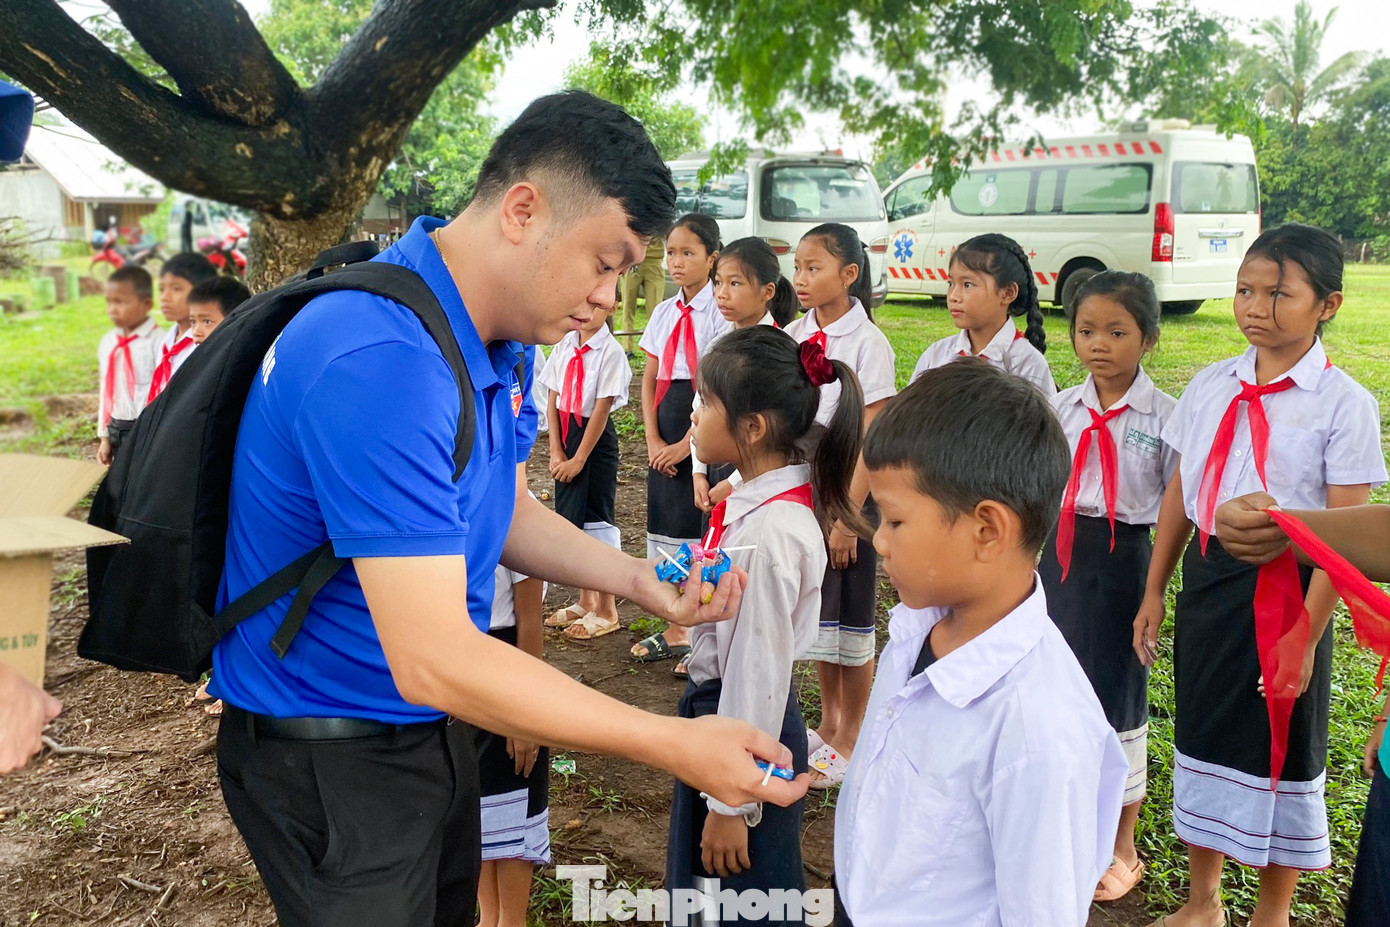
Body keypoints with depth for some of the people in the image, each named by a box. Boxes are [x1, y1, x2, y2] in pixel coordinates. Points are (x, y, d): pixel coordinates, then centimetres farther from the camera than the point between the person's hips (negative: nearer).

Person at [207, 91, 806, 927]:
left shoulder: (500, 338, -1)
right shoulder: (381, 361, -33)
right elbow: (431, 659, -34)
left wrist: (636, 577, -3)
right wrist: (676, 746, -30)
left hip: (435, 724, 9)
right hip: (330, 757, -8)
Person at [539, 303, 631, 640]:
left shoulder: (611, 352, -14)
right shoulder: (564, 346, 3)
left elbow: (602, 408, -15)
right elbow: (553, 400, 5)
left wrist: (578, 459, -13)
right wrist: (556, 450, -2)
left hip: (596, 438, -6)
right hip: (566, 434, 6)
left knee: (597, 519, 1)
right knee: (572, 518, 13)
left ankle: (606, 612, 14)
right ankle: (585, 601, 29)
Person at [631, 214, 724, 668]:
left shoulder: (721, 314, -8)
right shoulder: (663, 313, 10)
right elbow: (650, 381, 9)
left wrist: (688, 443, -15)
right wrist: (654, 441, -2)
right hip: (665, 433, 7)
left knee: (702, 531, -3)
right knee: (667, 526, 12)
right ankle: (675, 631, 26)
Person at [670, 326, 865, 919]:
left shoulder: (770, 533, -28)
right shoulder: (753, 503, 0)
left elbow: (759, 669, -25)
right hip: (714, 705, 9)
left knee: (739, 898, 12)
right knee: (700, 880, 26)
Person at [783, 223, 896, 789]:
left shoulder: (868, 344, -12)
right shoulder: (793, 337, 4)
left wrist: (848, 515, -16)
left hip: (847, 493, -5)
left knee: (851, 619, 6)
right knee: (814, 611, 16)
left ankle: (851, 739, 23)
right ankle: (828, 723, 34)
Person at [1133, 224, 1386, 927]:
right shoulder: (1212, 386, 2)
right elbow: (1180, 490, 7)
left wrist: (1306, 636, -16)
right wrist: (1154, 592, 7)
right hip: (1208, 578, 5)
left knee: (1281, 751, 10)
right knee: (1201, 731, 14)